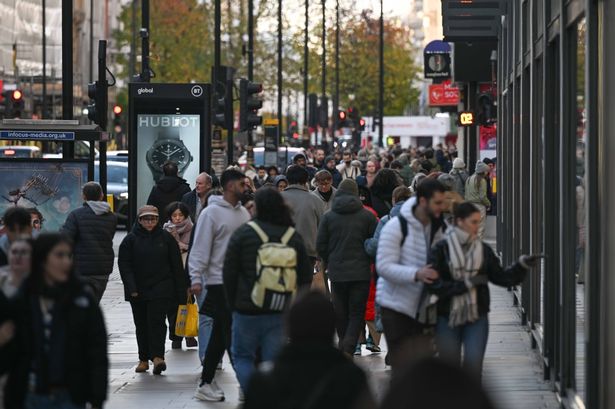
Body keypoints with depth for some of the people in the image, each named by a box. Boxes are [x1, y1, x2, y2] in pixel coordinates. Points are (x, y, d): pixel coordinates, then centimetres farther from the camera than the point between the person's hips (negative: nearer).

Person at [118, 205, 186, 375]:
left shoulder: (166, 237, 3)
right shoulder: (131, 239, 1)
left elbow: (176, 266, 5)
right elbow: (124, 265, -3)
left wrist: (180, 291, 2)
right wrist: (131, 288, -13)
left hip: (161, 289, -1)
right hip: (138, 291, 1)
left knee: (156, 321, -13)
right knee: (142, 325, 8)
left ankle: (157, 356, -18)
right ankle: (144, 359, 17)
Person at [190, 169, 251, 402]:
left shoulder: (243, 213, 13)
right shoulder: (212, 213, -9)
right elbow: (200, 248, -12)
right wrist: (196, 278, -19)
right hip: (220, 281, -7)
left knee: (220, 335, 10)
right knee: (231, 334, -6)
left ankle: (206, 384, 16)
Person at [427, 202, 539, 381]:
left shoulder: (483, 250, 6)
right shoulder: (441, 249, -6)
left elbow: (501, 277, 9)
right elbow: (433, 284, -14)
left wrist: (522, 265, -6)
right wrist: (467, 284, -18)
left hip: (476, 319, 2)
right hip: (447, 318, -2)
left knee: (473, 365, -10)